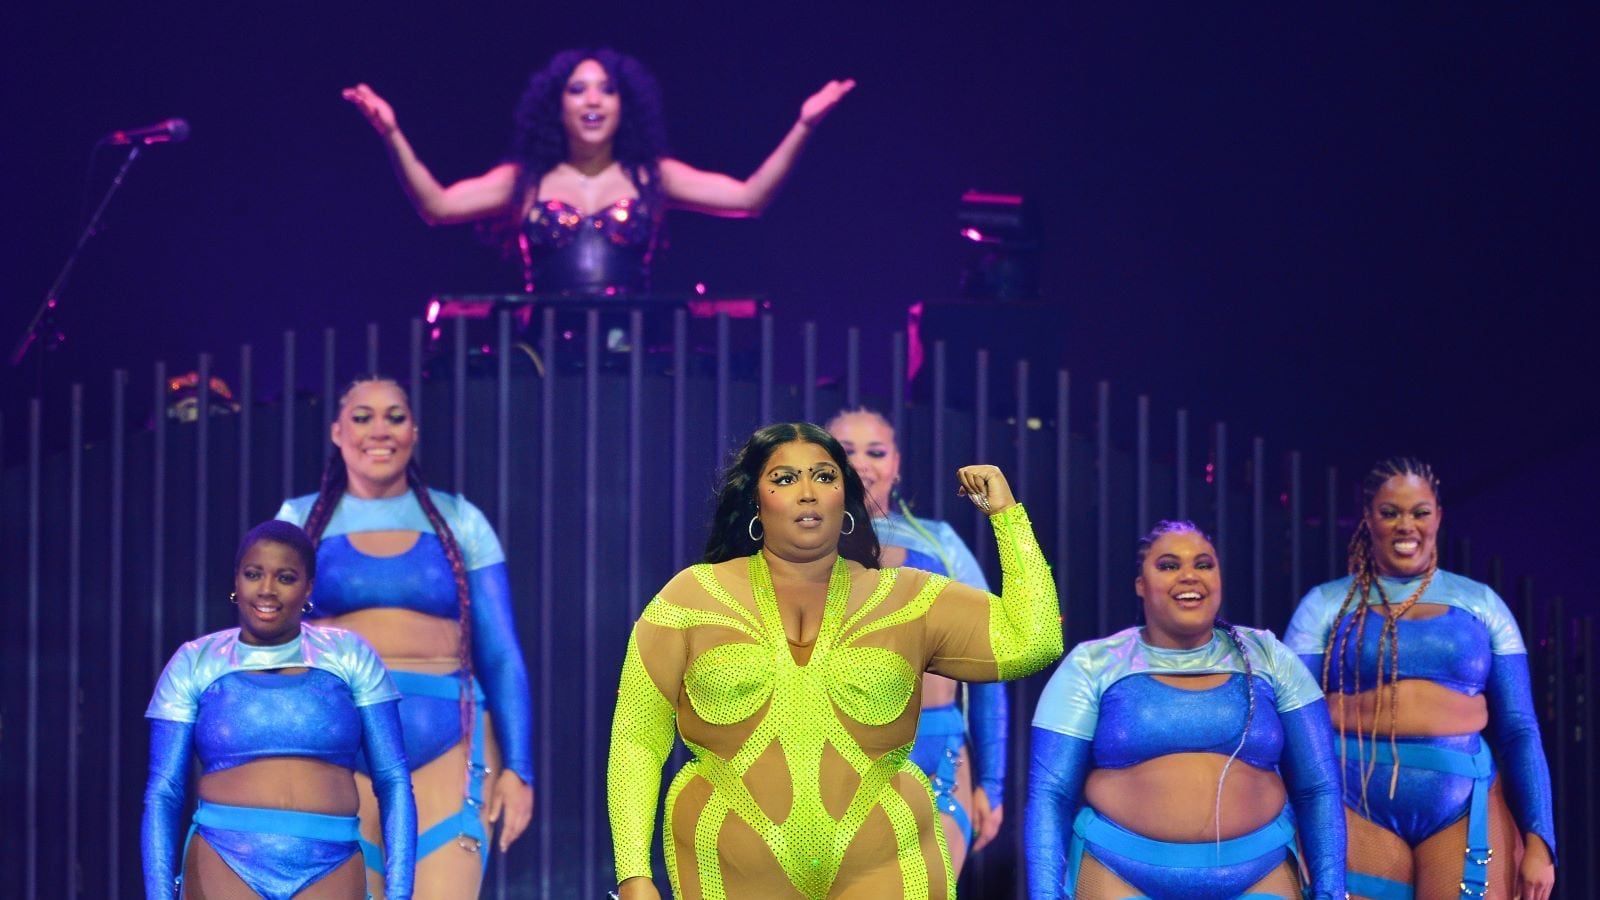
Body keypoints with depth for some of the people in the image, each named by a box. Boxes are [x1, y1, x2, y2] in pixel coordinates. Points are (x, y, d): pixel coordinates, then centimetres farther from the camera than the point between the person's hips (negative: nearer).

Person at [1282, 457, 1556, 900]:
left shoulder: (1480, 604, 11)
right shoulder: (1327, 605, 8)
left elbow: (1518, 729, 9)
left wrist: (1539, 840, 0)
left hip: (1467, 808, 1)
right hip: (1356, 807, -1)